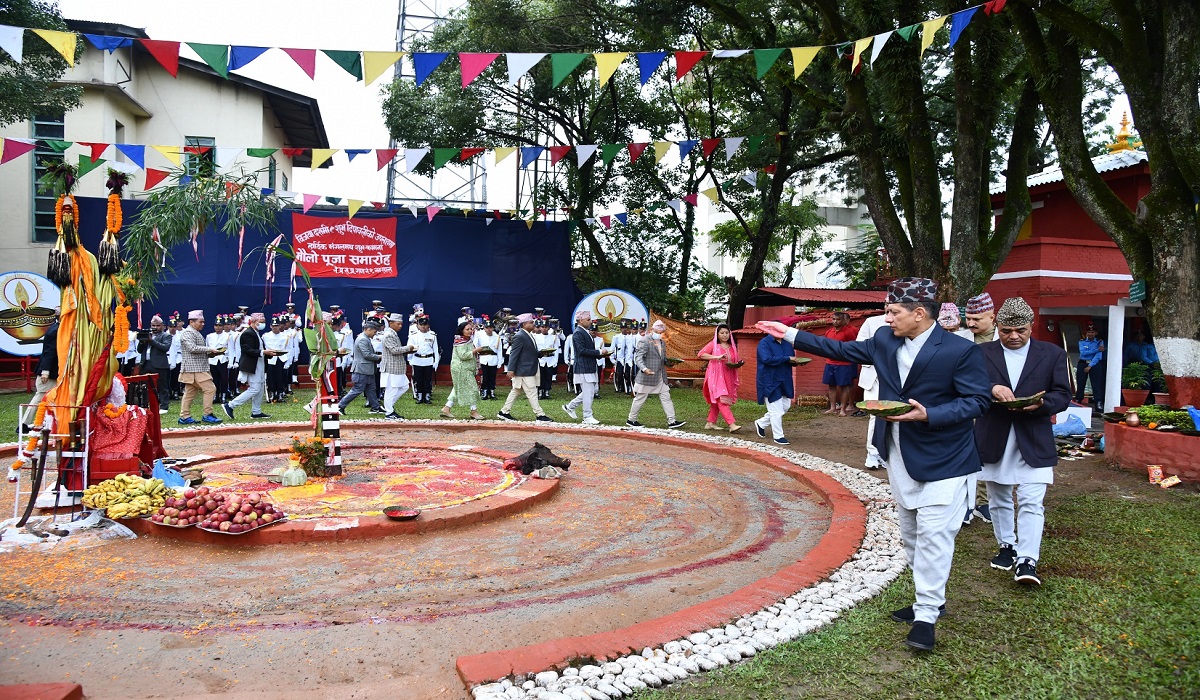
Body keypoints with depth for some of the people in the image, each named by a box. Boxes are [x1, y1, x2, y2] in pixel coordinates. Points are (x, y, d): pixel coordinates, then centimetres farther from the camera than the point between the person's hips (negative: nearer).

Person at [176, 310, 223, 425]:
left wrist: (210, 353, 10)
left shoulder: (196, 333, 21)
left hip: (198, 368, 10)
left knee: (190, 392, 10)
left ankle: (184, 417, 13)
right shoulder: (187, 333, -10)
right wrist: (209, 349, -17)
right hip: (194, 368, -10)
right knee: (210, 389, -12)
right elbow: (193, 348, -22)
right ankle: (207, 415, -8)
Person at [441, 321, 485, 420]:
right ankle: (474, 411, -1)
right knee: (471, 388, -7)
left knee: (458, 390, 11)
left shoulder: (468, 340, 16)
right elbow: (463, 355, -24)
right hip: (461, 369, -10)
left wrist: (476, 352, 10)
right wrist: (475, 350, -19)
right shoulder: (460, 341, -15)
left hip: (467, 369, 10)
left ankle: (446, 408, 15)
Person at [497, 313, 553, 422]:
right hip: (524, 371, -10)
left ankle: (504, 412, 21)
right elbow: (513, 354, -18)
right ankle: (540, 415, 0)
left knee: (515, 391, 14)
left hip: (530, 370, 10)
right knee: (532, 393, -5)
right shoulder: (519, 336, -16)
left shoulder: (529, 335, 14)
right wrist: (511, 370, -20)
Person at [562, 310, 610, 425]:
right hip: (583, 368, -10)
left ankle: (570, 407, 24)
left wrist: (601, 354, 7)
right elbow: (582, 350, -22)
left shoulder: (586, 332, 17)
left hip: (591, 367, 10)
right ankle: (588, 417, 5)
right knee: (588, 392, -5)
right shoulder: (578, 333, -14)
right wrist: (599, 352, -19)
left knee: (593, 390, 14)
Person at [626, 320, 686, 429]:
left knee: (666, 398, 3)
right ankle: (631, 420, 17)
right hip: (647, 376, -7)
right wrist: (644, 369, -35)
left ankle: (672, 421, 5)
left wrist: (668, 361, 4)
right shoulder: (644, 341, -11)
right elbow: (638, 357, -20)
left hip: (661, 377, 7)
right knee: (640, 399, 3)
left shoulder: (662, 342, 15)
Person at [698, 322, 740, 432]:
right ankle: (731, 424, -21)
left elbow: (735, 361, 24)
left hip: (728, 377, 6)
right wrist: (717, 357, -19)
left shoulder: (732, 346, 15)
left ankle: (710, 423, 17)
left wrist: (736, 364, -1)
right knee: (721, 399, -15)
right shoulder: (713, 344, 0)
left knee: (716, 401, 9)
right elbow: (700, 354, -12)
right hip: (716, 376, -6)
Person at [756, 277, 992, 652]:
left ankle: (926, 615, 4)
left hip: (942, 461, -7)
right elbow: (843, 349, 11)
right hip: (900, 456, 7)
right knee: (911, 534, 15)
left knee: (933, 535, -6)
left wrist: (929, 415, -26)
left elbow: (978, 400, -14)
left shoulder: (961, 350, -15)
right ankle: (929, 600, 30)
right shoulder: (885, 340, 2)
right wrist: (791, 334, 9)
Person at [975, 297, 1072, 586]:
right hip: (993, 440, 2)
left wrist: (1039, 404, -21)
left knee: (1032, 502, -8)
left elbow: (1063, 395, 0)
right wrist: (992, 388, -28)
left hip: (1034, 442, -1)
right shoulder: (982, 354, 1)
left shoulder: (1053, 354, 3)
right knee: (999, 500, 15)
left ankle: (1027, 560, -5)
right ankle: (1007, 546, 32)